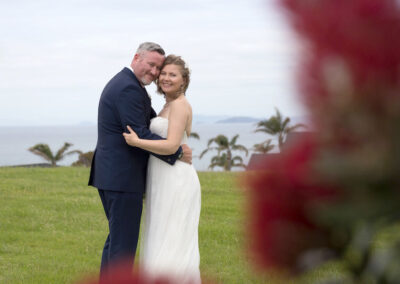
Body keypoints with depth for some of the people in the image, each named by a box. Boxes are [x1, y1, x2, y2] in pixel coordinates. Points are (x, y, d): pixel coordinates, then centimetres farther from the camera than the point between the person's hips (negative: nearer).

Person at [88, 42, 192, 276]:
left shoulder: (122, 83, 17)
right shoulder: (129, 89, -17)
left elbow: (152, 122, 25)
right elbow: (139, 135, -22)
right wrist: (178, 153, -15)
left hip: (111, 175, 11)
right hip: (123, 177, -11)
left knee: (117, 238, 17)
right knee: (124, 241, -6)